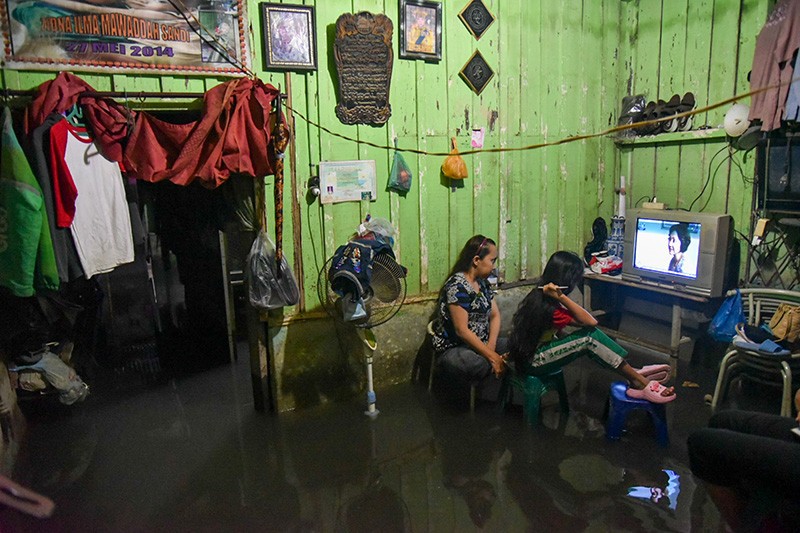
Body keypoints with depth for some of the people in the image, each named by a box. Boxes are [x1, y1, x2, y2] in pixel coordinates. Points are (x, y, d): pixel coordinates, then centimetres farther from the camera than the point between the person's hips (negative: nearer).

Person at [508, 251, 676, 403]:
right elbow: (591, 322, -25)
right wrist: (561, 297, -32)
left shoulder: (539, 294, 0)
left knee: (590, 335, -2)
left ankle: (635, 373, 0)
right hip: (533, 361, -9)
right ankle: (639, 383, -11)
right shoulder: (548, 306, -28)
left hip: (532, 350, 9)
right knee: (589, 337, -20)